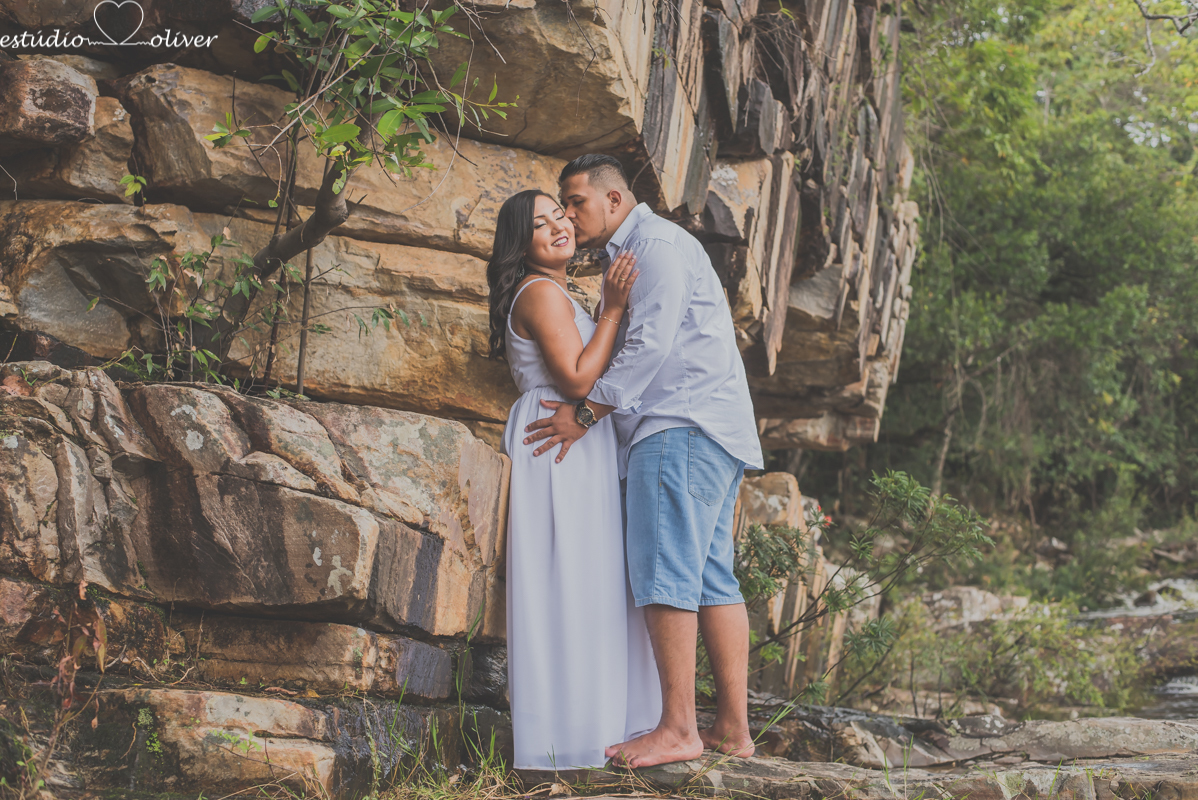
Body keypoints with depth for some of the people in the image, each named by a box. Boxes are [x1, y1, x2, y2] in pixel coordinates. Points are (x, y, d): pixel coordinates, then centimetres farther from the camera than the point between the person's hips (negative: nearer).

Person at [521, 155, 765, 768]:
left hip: (685, 425, -10)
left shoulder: (657, 242, -4)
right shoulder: (626, 256, 28)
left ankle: (678, 729, -16)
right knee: (710, 577, 5)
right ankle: (733, 726, 4)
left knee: (666, 573, -14)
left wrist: (587, 412, -13)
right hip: (693, 433, 10)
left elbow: (651, 346, -15)